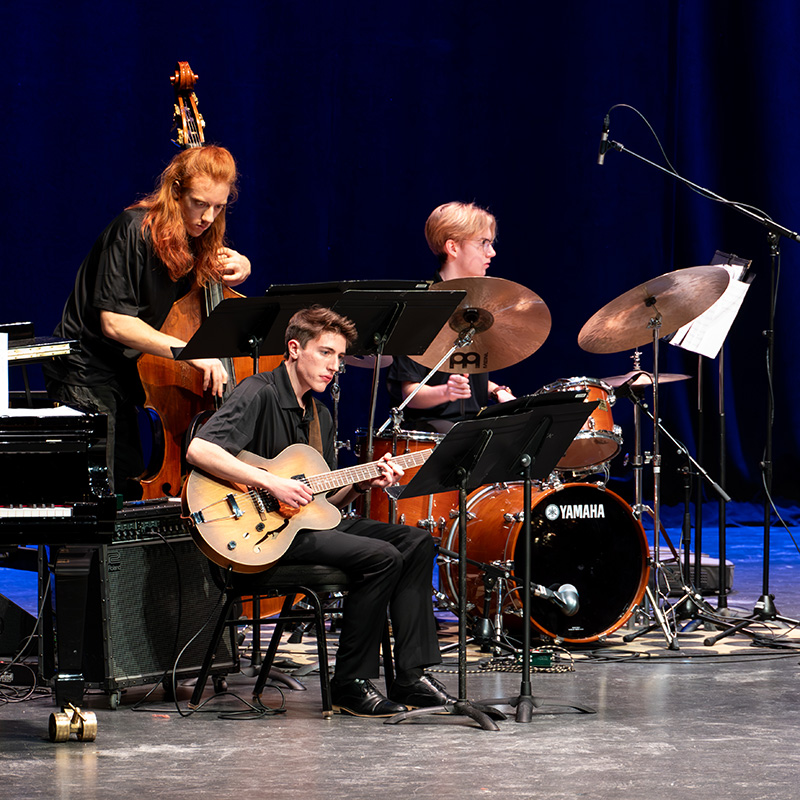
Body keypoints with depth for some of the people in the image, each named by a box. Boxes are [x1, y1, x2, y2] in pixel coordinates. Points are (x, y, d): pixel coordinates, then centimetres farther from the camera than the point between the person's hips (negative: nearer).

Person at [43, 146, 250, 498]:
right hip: (86, 375, -8)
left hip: (130, 375, 8)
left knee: (131, 492, 6)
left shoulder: (198, 233, 1)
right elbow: (113, 322, -25)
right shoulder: (136, 230, -21)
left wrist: (239, 267, -4)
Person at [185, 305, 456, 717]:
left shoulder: (320, 415, 18)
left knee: (415, 542, -1)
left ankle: (412, 677, -4)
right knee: (381, 556, -23)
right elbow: (198, 450, -26)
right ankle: (350, 684, -12)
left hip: (307, 523, 9)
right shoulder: (258, 394, -11)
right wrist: (272, 484, -28)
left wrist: (361, 484, 0)